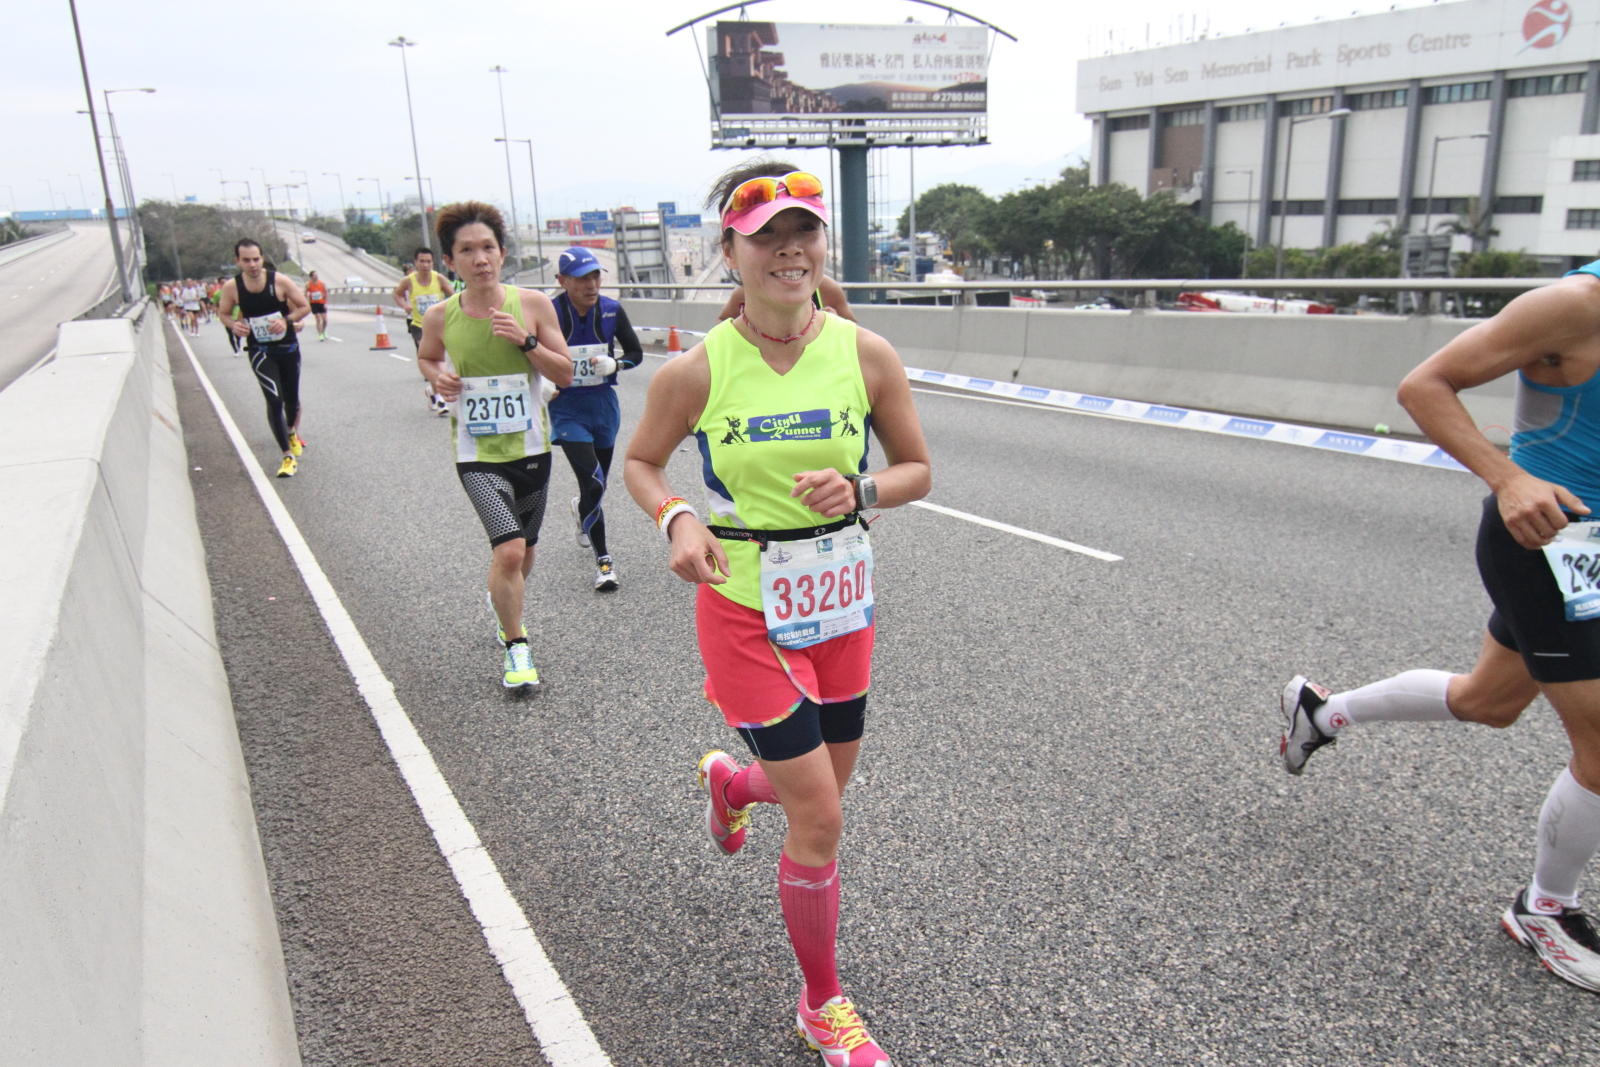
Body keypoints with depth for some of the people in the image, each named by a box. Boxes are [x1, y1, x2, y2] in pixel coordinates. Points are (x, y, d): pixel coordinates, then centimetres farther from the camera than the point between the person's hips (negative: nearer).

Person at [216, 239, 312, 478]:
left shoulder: (280, 281, -13)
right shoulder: (231, 287, -10)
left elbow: (305, 307, -4)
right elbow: (223, 313, 6)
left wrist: (287, 320, -21)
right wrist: (234, 324, -17)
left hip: (288, 348, 1)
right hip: (260, 351, -1)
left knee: (291, 399, 14)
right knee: (274, 400, -15)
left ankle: (293, 431, 48)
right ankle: (288, 456, -10)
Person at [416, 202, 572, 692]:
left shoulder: (533, 304, -7)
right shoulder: (440, 316, -6)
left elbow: (565, 374, -4)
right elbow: (426, 357, 16)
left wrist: (525, 340, -20)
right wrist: (437, 378, -6)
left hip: (531, 448, 2)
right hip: (477, 453, -2)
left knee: (523, 551, 18)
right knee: (509, 550, -19)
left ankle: (501, 601, 52)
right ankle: (515, 647, 3)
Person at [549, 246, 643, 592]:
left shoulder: (611, 310, -6)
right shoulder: (550, 314, -16)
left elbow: (635, 352, 4)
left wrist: (614, 364, -16)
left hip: (604, 405, 4)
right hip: (567, 409, -4)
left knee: (599, 481, 19)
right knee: (592, 484, -14)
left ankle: (583, 509, 56)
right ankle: (603, 558, 3)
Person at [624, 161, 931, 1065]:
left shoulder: (866, 354, -7)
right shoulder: (697, 371, -13)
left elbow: (917, 470, 3)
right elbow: (640, 462, 3)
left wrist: (857, 491, -18)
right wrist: (678, 520, -17)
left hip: (843, 605, 4)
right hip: (747, 612, -4)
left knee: (826, 791, 20)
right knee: (820, 820, -2)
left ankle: (729, 779, 58)